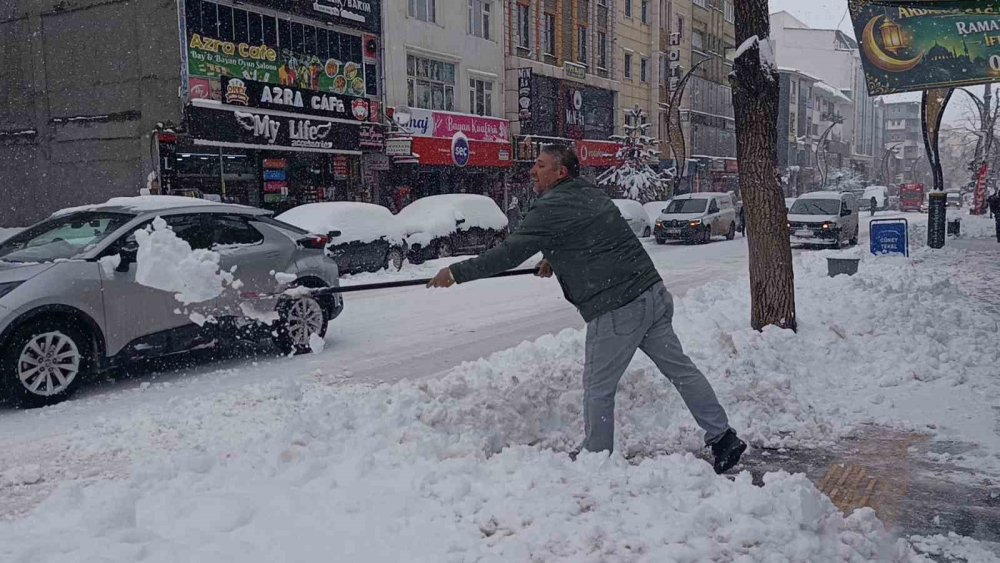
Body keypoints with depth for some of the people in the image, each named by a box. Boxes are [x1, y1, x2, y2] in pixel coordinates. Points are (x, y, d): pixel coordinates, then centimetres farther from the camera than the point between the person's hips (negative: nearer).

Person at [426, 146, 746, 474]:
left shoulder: (551, 209, -10)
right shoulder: (591, 195, 17)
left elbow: (510, 253, -12)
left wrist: (457, 273, -6)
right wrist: (554, 261, 32)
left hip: (616, 309, -9)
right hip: (654, 295, 9)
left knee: (598, 388, 7)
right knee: (680, 369, 14)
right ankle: (723, 437, 19)